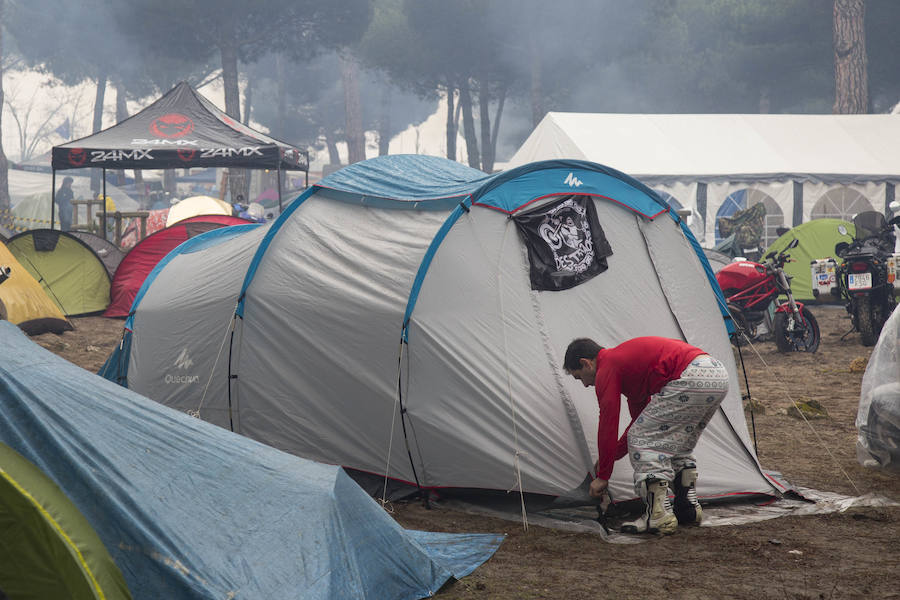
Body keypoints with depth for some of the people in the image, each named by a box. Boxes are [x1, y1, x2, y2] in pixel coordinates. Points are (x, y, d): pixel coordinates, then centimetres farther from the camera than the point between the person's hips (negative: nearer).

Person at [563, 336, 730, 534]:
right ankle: (688, 507, 23)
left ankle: (658, 516, -6)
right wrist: (612, 455, 43)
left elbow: (608, 426, 4)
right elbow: (641, 418, 40)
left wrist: (602, 477, 13)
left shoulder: (606, 370, 4)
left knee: (642, 440, 0)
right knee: (677, 446, 26)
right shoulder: (626, 357, 32)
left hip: (691, 379, -10)